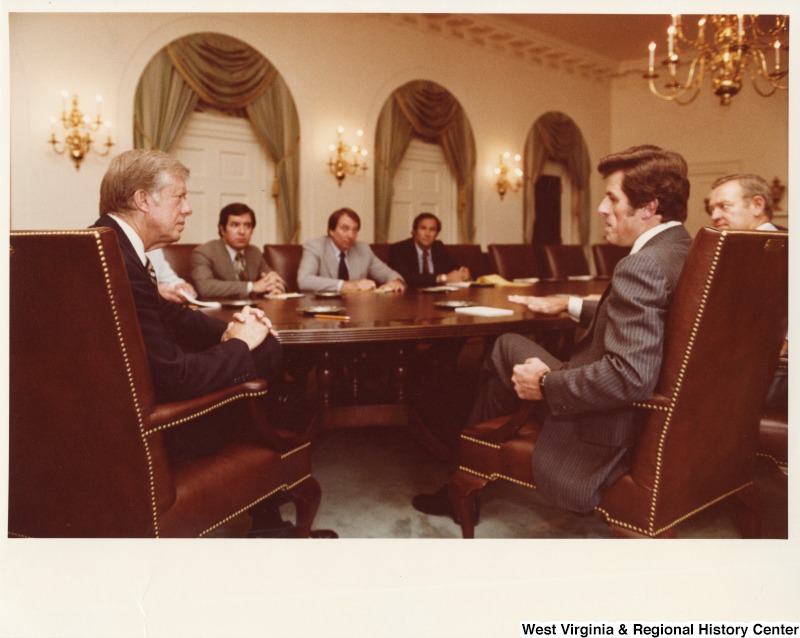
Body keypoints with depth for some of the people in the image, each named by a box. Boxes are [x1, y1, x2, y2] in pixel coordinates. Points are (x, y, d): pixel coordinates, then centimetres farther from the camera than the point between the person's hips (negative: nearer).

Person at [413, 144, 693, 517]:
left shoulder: (643, 267, -27)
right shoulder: (682, 251, 4)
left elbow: (630, 377, -35)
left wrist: (546, 384, -21)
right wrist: (569, 304, 22)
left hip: (609, 434, -10)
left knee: (506, 350, 8)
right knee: (508, 345, 17)